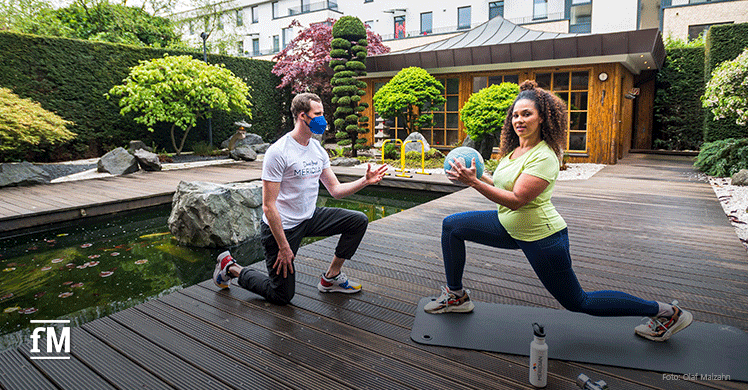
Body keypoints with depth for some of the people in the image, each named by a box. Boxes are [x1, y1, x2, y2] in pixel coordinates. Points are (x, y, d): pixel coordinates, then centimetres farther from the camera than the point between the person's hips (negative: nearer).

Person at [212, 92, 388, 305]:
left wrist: (365, 181, -9)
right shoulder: (278, 152, -21)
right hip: (281, 226, -7)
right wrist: (284, 247, -22)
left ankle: (331, 277, 9)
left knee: (358, 221, -3)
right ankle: (231, 267, 22)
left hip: (310, 218, 7)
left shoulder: (318, 150, 3)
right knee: (282, 296, 2)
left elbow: (336, 190, 6)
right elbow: (268, 207, -23)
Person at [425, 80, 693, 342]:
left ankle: (665, 312, 24)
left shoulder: (544, 157, -23)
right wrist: (477, 175, -1)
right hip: (509, 227, 8)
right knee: (451, 225, 2)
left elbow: (516, 200, -30)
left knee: (577, 302, 6)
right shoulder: (514, 149, 3)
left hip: (541, 237, -8)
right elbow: (503, 186, 13)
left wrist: (474, 182, -33)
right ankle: (456, 296, 15)